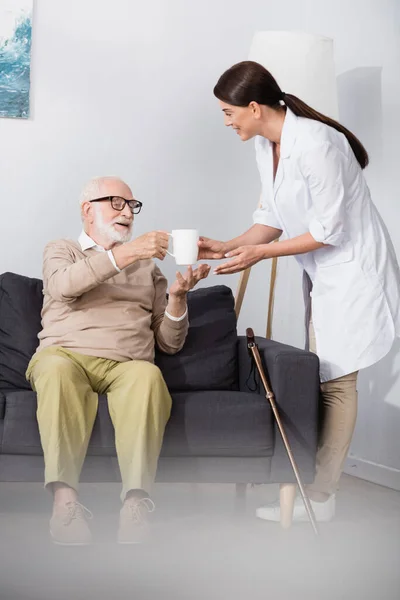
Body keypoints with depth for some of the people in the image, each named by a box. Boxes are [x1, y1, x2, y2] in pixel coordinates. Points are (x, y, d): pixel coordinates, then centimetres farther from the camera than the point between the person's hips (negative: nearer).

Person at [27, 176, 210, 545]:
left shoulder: (147, 267, 28)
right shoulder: (61, 251, 22)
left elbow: (169, 343, 21)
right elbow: (63, 285, -7)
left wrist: (178, 295, 3)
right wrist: (124, 253, -15)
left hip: (125, 366, 2)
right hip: (65, 353, -1)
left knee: (148, 375, -35)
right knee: (57, 369, -38)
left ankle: (136, 502, -44)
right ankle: (65, 500, -43)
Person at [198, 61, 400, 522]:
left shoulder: (314, 144, -25)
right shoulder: (265, 145, 3)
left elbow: (329, 230, -22)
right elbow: (272, 217, 9)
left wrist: (261, 253, -20)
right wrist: (227, 247, -3)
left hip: (353, 271, -9)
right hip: (322, 273, 9)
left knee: (335, 379, -4)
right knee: (321, 376, 10)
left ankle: (319, 499, 4)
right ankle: (319, 480, 19)